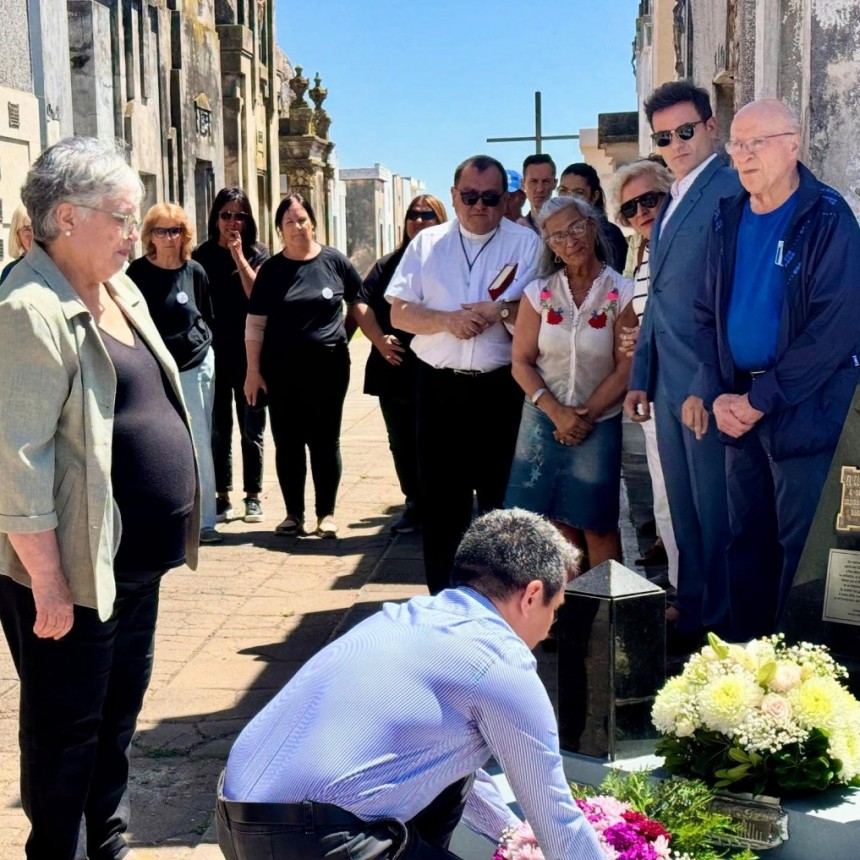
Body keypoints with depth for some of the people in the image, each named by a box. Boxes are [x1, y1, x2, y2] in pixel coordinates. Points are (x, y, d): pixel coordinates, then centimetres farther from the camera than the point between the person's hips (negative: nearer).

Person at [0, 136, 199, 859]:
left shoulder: (121, 290, 9)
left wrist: (172, 525, 19)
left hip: (136, 561, 9)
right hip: (71, 569, -9)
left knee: (122, 710, 21)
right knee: (67, 726, 8)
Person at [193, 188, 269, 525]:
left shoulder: (257, 253, 0)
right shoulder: (202, 255, 3)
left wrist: (238, 254, -16)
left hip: (248, 352, -1)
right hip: (213, 353, 1)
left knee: (251, 428, 6)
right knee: (217, 429, 7)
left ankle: (253, 496, 15)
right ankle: (222, 496, 16)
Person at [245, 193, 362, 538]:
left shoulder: (334, 261, 0)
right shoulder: (271, 270, 2)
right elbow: (255, 324, 2)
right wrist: (253, 371, -2)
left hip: (328, 366, -1)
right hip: (282, 369, 1)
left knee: (325, 441, 5)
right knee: (287, 442, 6)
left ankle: (326, 513, 15)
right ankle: (294, 513, 17)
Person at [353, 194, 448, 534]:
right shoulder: (388, 264, 14)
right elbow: (361, 304, 6)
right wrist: (379, 339, -9)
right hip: (394, 369, 5)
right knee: (402, 443, 11)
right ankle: (414, 505, 23)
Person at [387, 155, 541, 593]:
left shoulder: (526, 244, 5)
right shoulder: (426, 244, 10)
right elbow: (399, 313, 4)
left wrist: (500, 311, -19)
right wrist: (446, 320, -13)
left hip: (502, 389, -1)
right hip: (439, 387, 2)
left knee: (502, 500, 6)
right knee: (440, 499, 7)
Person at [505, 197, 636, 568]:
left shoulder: (620, 293, -6)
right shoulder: (538, 293, 1)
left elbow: (626, 367, -7)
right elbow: (521, 362, -1)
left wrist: (585, 416, -11)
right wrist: (557, 413, -12)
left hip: (599, 422, -2)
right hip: (543, 418, 2)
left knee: (597, 525, 2)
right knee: (557, 523, 6)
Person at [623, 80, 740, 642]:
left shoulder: (731, 191, -11)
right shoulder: (671, 203, 19)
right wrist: (641, 376, 20)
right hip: (669, 385, 8)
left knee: (714, 512, 1)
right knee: (684, 510, 15)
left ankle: (720, 627, 14)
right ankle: (690, 614, 27)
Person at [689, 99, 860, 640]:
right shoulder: (730, 220, 10)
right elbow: (708, 312, 13)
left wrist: (761, 399, -15)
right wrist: (719, 394, -1)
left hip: (806, 410, -6)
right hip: (739, 406, 6)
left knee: (800, 546, 0)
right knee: (746, 540, 13)